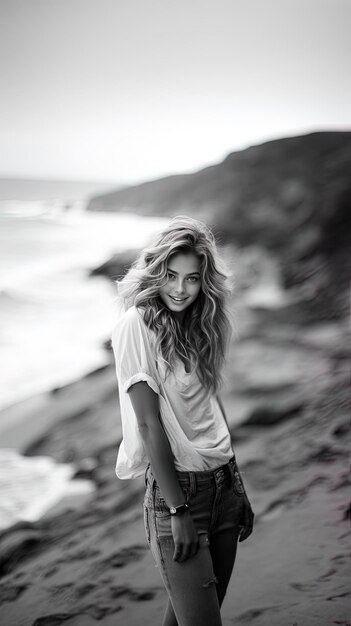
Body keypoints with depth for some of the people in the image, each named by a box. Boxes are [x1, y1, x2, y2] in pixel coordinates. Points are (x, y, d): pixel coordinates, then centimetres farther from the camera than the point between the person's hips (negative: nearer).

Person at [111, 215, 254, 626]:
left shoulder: (201, 324, 10)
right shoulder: (137, 324, -12)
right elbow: (148, 423, -15)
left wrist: (238, 487, 14)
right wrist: (177, 509, -16)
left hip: (223, 480, 7)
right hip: (176, 486, -6)